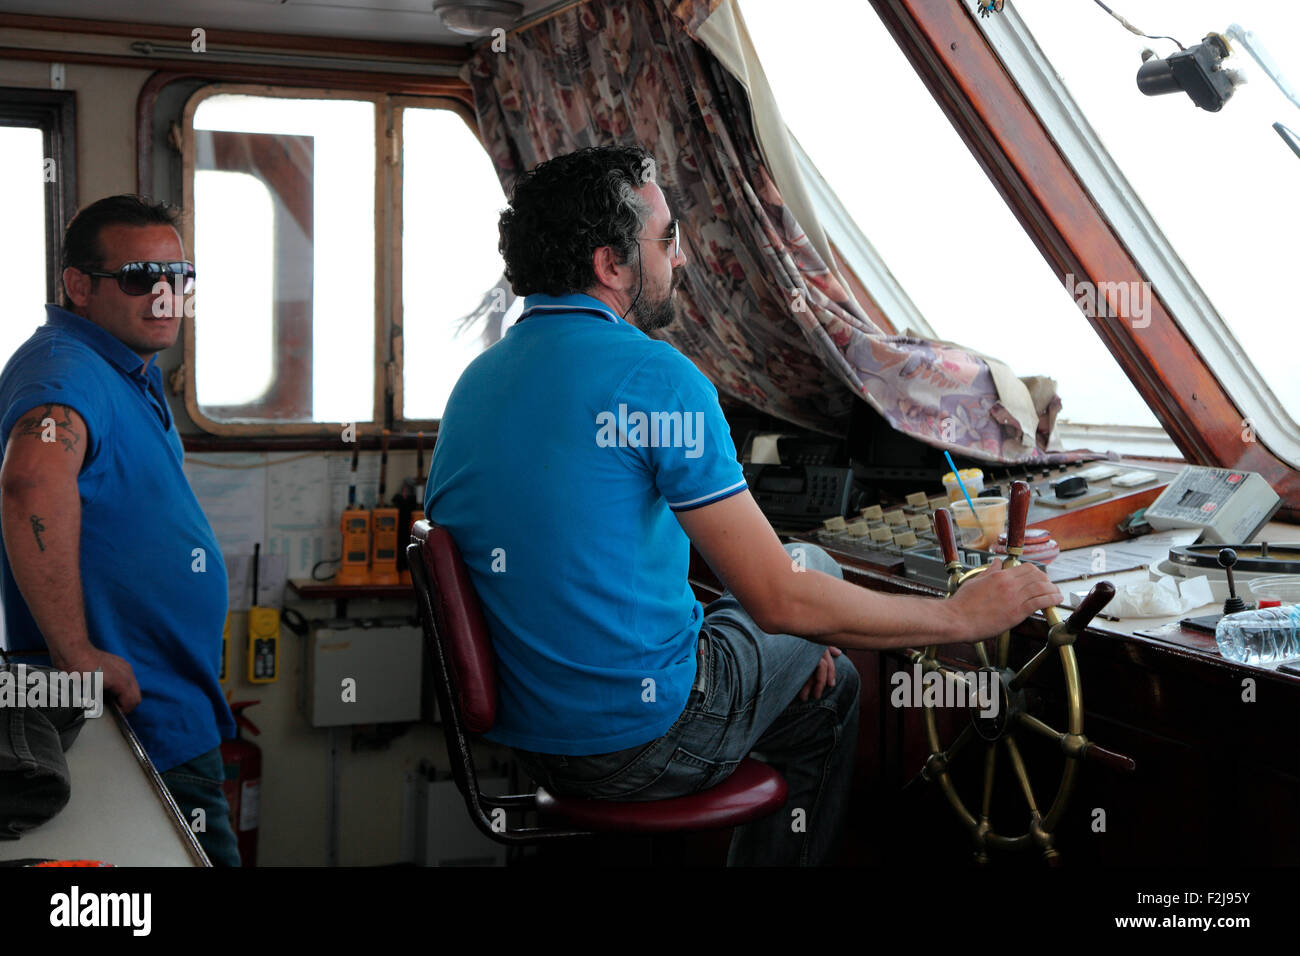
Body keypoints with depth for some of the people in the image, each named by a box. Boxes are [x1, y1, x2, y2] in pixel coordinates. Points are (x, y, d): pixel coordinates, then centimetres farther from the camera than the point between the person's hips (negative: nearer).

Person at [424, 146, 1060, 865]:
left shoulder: (476, 379, 6)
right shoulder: (656, 378, -20)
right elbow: (781, 599, -19)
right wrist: (963, 616, -6)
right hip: (642, 739, -8)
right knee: (828, 682, 20)